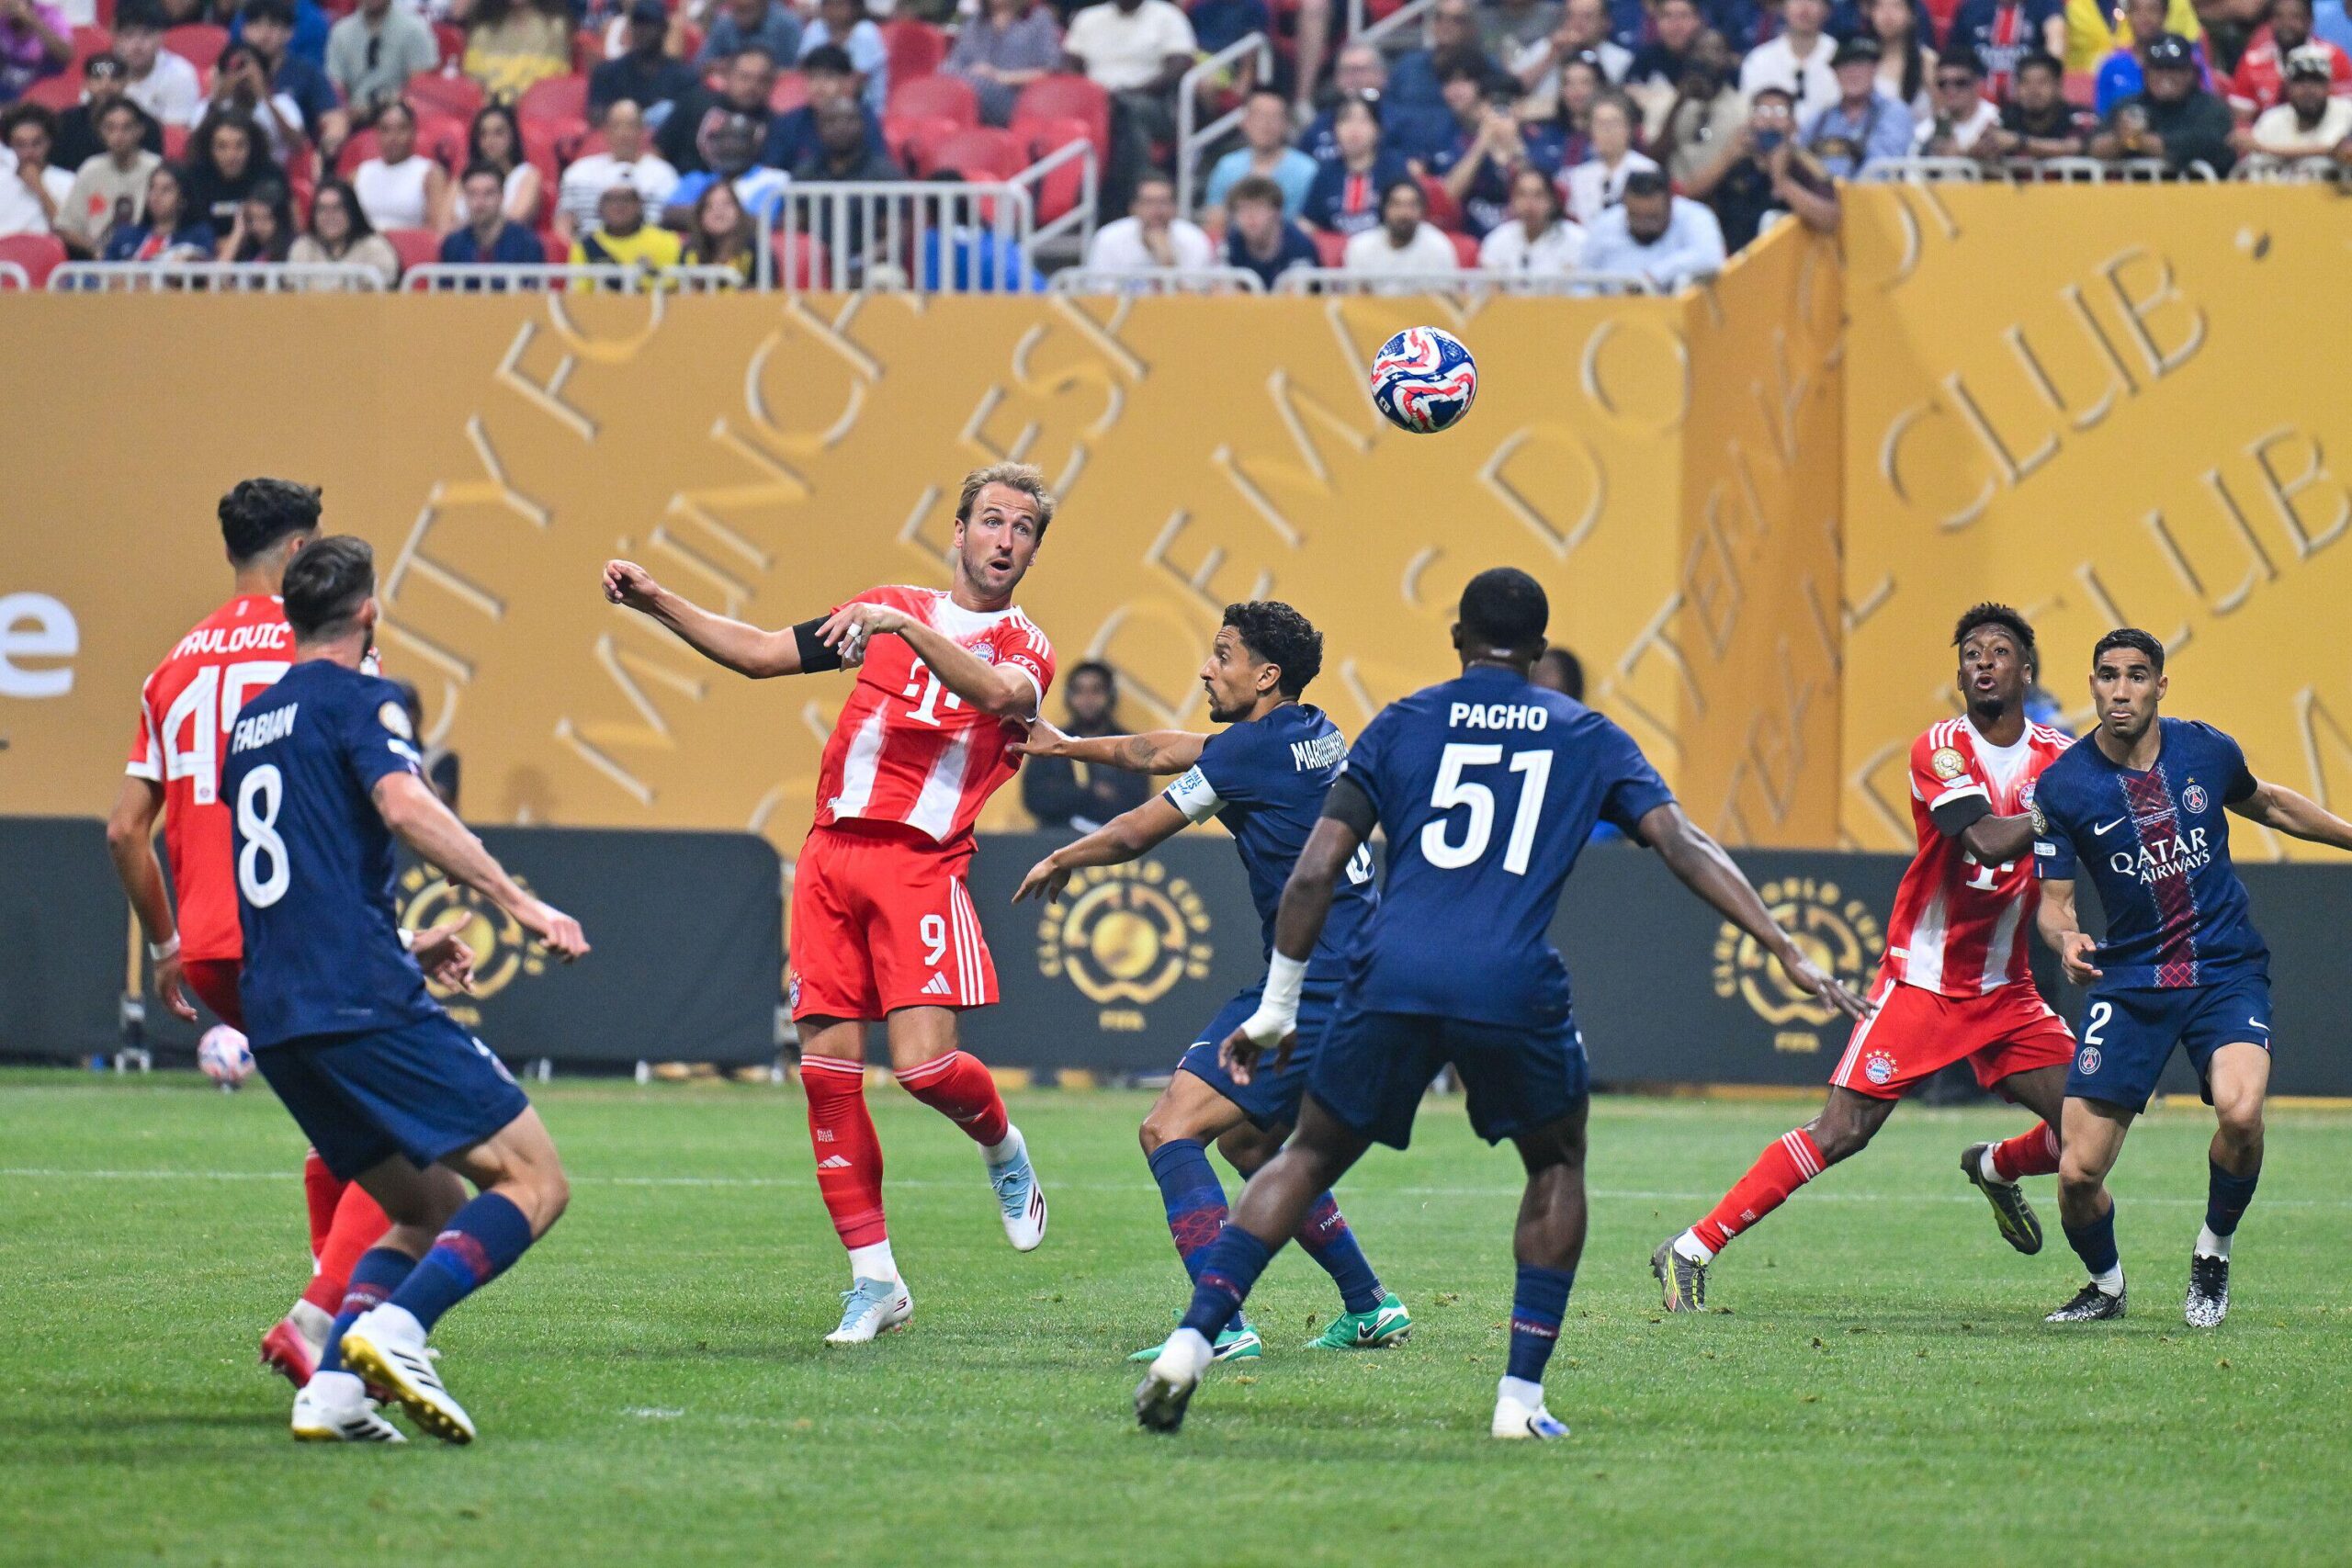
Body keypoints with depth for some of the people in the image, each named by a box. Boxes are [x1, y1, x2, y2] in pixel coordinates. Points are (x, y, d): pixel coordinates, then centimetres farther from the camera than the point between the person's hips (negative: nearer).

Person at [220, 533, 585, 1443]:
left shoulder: (251, 724, 23)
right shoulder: (357, 700, -1)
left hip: (273, 1018, 8)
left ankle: (332, 1389, -2)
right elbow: (405, 805, -21)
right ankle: (396, 1331, -25)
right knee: (533, 1179, -6)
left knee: (429, 1211, 17)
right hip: (364, 1002, -8)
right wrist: (517, 903, -22)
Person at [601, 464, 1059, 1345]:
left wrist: (907, 630, -30)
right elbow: (758, 654, 17)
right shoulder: (889, 611, 17)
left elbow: (998, 693, -18)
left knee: (924, 1062, -17)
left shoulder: (1024, 646, 6)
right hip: (833, 851, 4)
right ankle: (874, 1280, 5)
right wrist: (657, 604, 8)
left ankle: (1002, 1146, 19)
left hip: (922, 864, -4)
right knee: (826, 1065, -3)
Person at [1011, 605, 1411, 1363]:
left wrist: (1061, 859, 16)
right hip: (1347, 980, 10)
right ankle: (1370, 1307, 29)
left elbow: (1135, 833, -3)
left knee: (1169, 1130, -14)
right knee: (1251, 1142, 25)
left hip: (1313, 990, -10)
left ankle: (1223, 1325, -24)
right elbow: (1162, 752, 26)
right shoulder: (1315, 735, 14)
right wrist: (1063, 745, 33)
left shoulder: (1253, 750, -13)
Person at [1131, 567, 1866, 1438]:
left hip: (1390, 980, 1)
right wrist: (1789, 952, 4)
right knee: (1557, 1165, 23)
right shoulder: (1590, 739, 17)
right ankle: (1521, 1392, 13)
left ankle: (1191, 1341, -1)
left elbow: (1314, 873, 10)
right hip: (1513, 990, -1)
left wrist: (1275, 1008, 15)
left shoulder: (1401, 725, 16)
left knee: (1309, 1158, 16)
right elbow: (1685, 848, 6)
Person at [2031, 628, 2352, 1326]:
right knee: (2078, 1175, -9)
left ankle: (2213, 1256, 0)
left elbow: (2264, 803, 21)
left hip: (2226, 972, 0)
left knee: (2240, 1112, -30)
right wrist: (2066, 939, -25)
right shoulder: (2063, 786, -7)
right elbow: (2054, 900, -2)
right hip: (2129, 981, 0)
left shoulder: (2207, 751, -2)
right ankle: (2106, 1284, 25)